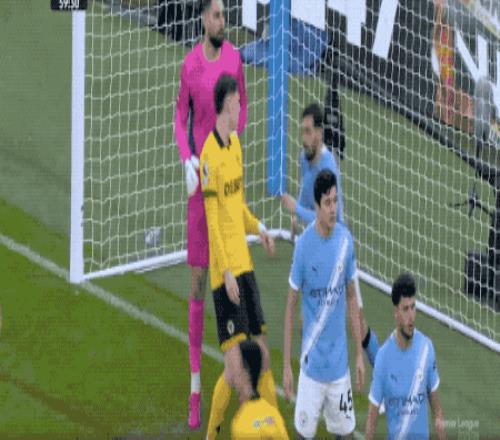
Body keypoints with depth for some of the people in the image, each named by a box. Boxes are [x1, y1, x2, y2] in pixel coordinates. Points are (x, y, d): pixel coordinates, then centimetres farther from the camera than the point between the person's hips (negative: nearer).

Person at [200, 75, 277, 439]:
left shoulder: (236, 144, 13)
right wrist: (226, 272, -20)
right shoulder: (210, 154, -14)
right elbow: (211, 221, -16)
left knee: (263, 357, 10)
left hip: (245, 264, 8)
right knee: (235, 369, -11)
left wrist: (258, 227, 8)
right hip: (225, 271, -8)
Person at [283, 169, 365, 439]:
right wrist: (286, 366, -5)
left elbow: (351, 297, 8)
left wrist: (359, 353, 8)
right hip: (312, 363, -3)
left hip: (340, 362, 3)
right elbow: (291, 306, -5)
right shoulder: (304, 245, -13)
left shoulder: (346, 240, -3)